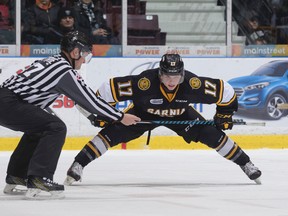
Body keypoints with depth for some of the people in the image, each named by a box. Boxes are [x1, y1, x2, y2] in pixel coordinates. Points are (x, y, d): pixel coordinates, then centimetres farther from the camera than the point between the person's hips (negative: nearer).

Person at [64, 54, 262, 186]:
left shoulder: (192, 83, -34)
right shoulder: (145, 82, -40)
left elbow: (225, 91, -20)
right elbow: (110, 88, -32)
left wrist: (225, 114, -12)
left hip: (180, 114, 2)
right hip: (143, 113, -2)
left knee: (212, 135, -9)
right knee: (112, 132, -19)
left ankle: (246, 165, 8)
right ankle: (78, 166, -13)